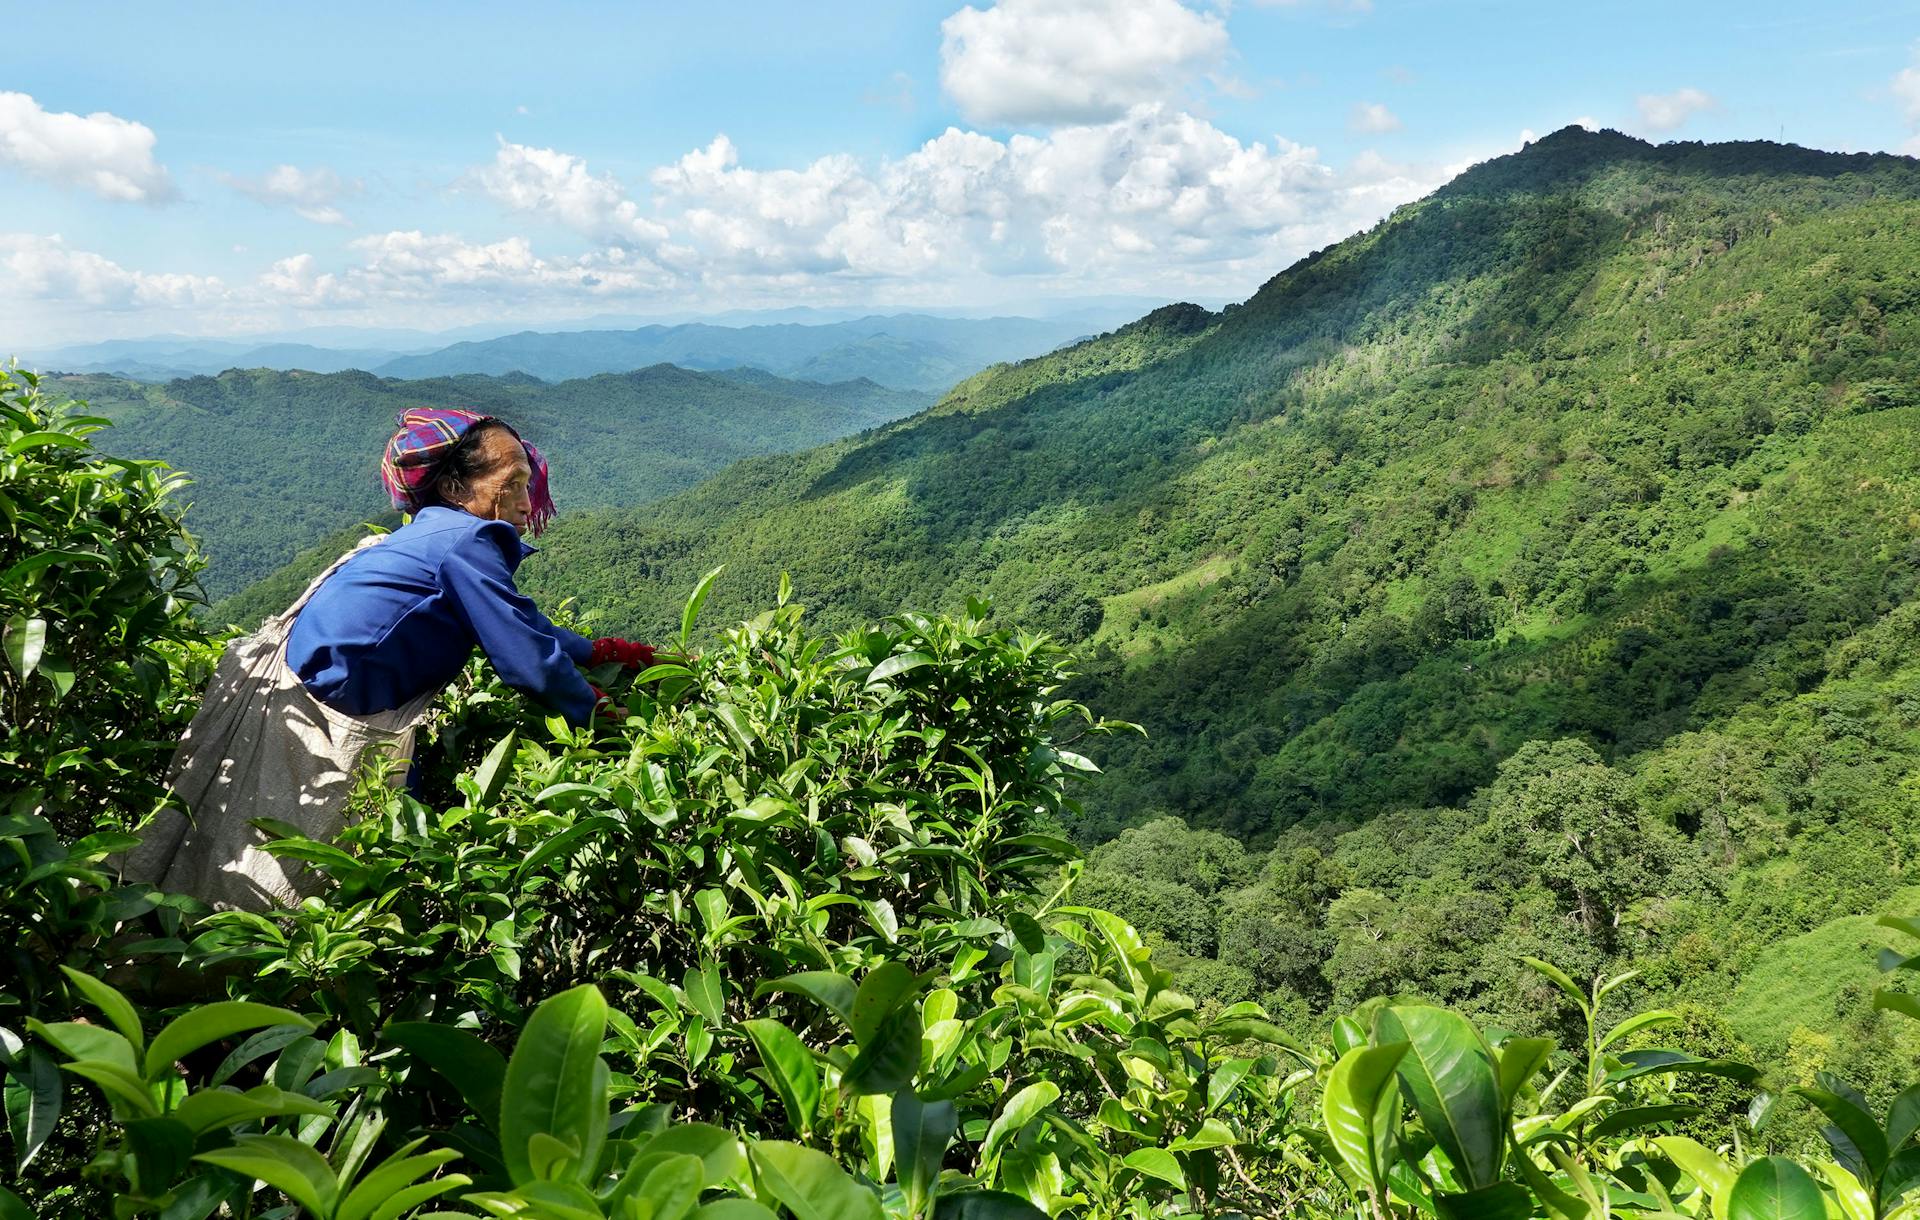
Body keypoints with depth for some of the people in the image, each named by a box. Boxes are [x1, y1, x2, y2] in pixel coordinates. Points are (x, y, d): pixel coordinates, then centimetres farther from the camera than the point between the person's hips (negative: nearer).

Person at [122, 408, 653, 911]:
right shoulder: (466, 542, -17)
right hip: (321, 717, -10)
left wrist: (600, 650, 18)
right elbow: (527, 658, -19)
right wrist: (594, 711, -3)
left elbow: (522, 623, 22)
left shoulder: (434, 534, 12)